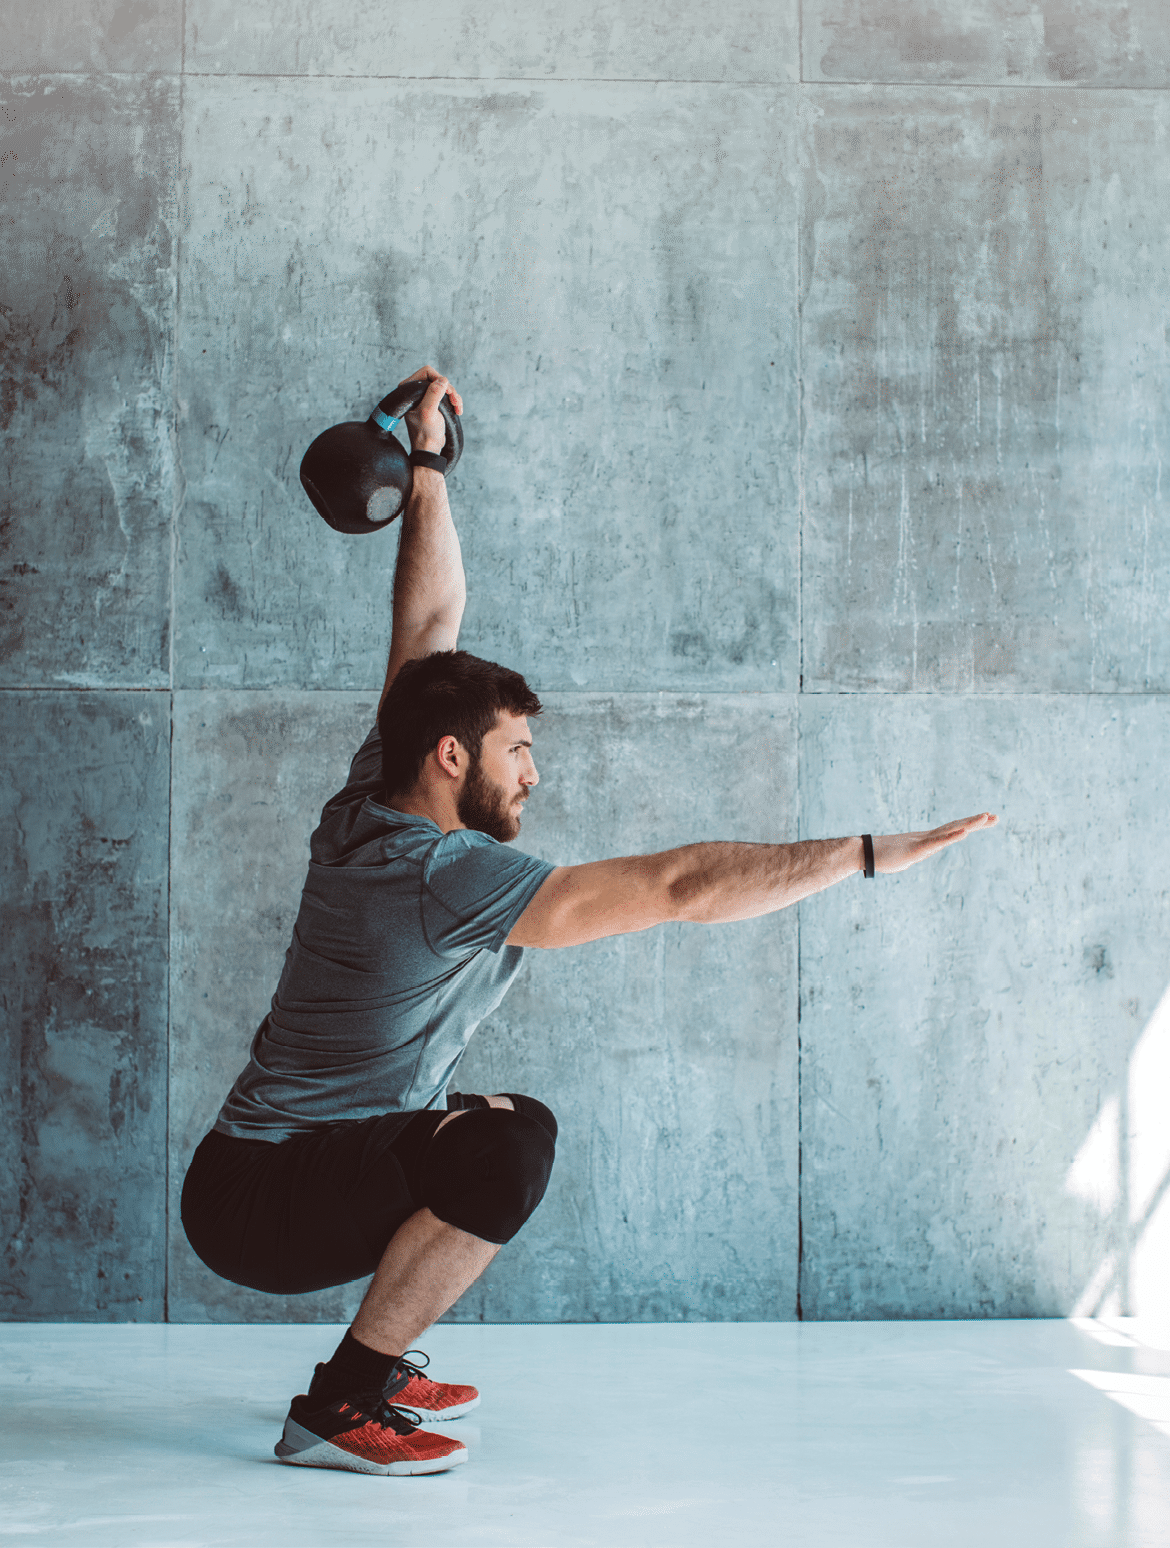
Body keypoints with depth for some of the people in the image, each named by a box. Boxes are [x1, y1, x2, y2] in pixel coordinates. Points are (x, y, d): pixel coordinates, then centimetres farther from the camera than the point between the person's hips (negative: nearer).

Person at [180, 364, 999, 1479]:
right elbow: (683, 888, -26)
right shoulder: (446, 878, -23)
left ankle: (377, 1369, 26)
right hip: (256, 1210, -10)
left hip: (264, 1163, 10)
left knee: (469, 1133, 27)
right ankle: (341, 1407, -16)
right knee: (509, 1141, -30)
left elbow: (430, 623, 12)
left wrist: (426, 466, 15)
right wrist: (872, 855, -22)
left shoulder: (372, 806, 2)